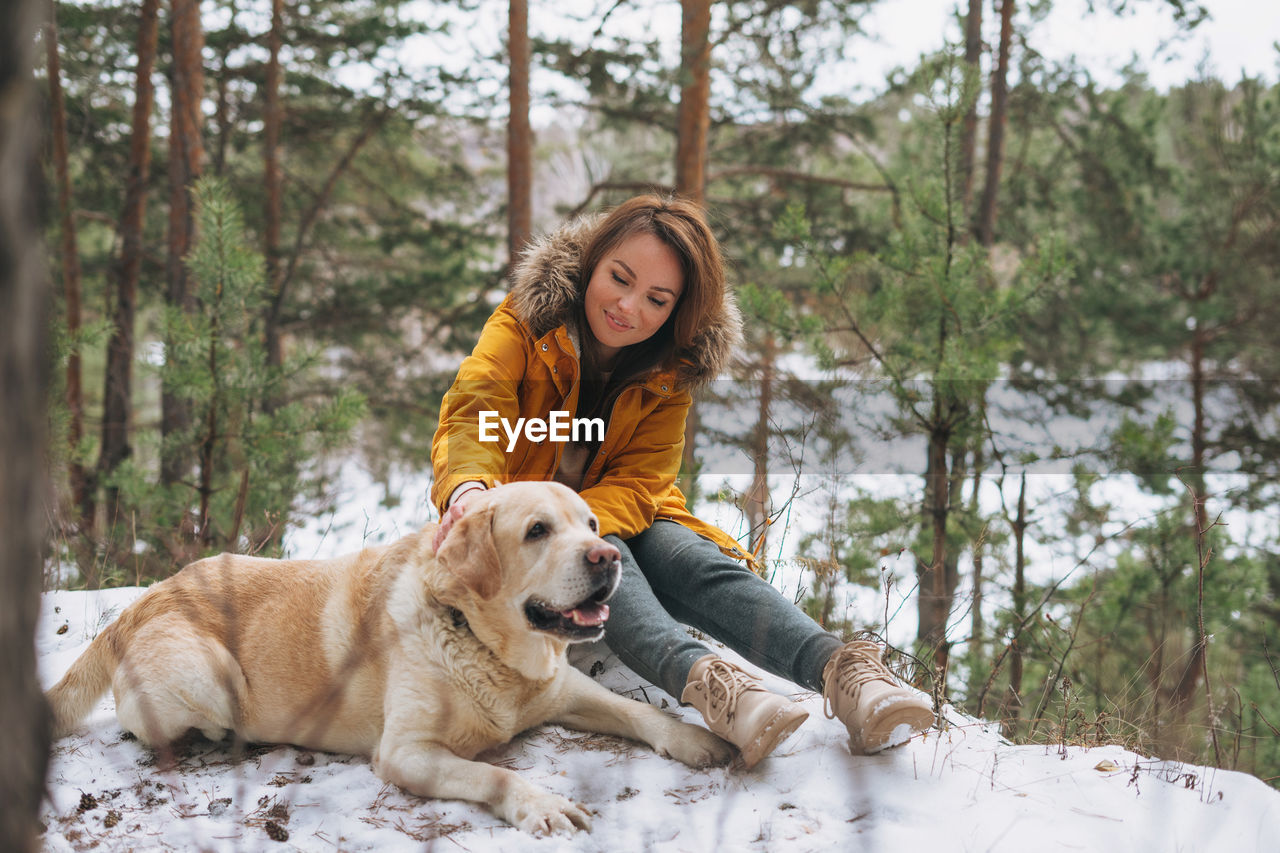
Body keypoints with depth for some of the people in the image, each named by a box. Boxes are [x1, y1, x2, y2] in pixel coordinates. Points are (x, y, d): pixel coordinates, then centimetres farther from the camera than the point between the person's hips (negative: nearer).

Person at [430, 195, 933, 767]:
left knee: (696, 560, -29)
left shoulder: (672, 370, -3)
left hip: (619, 516, 2)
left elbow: (637, 484, -12)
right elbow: (472, 412, -27)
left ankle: (839, 670, -54)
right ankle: (701, 680, -63)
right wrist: (469, 486, -51)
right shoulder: (526, 323, -11)